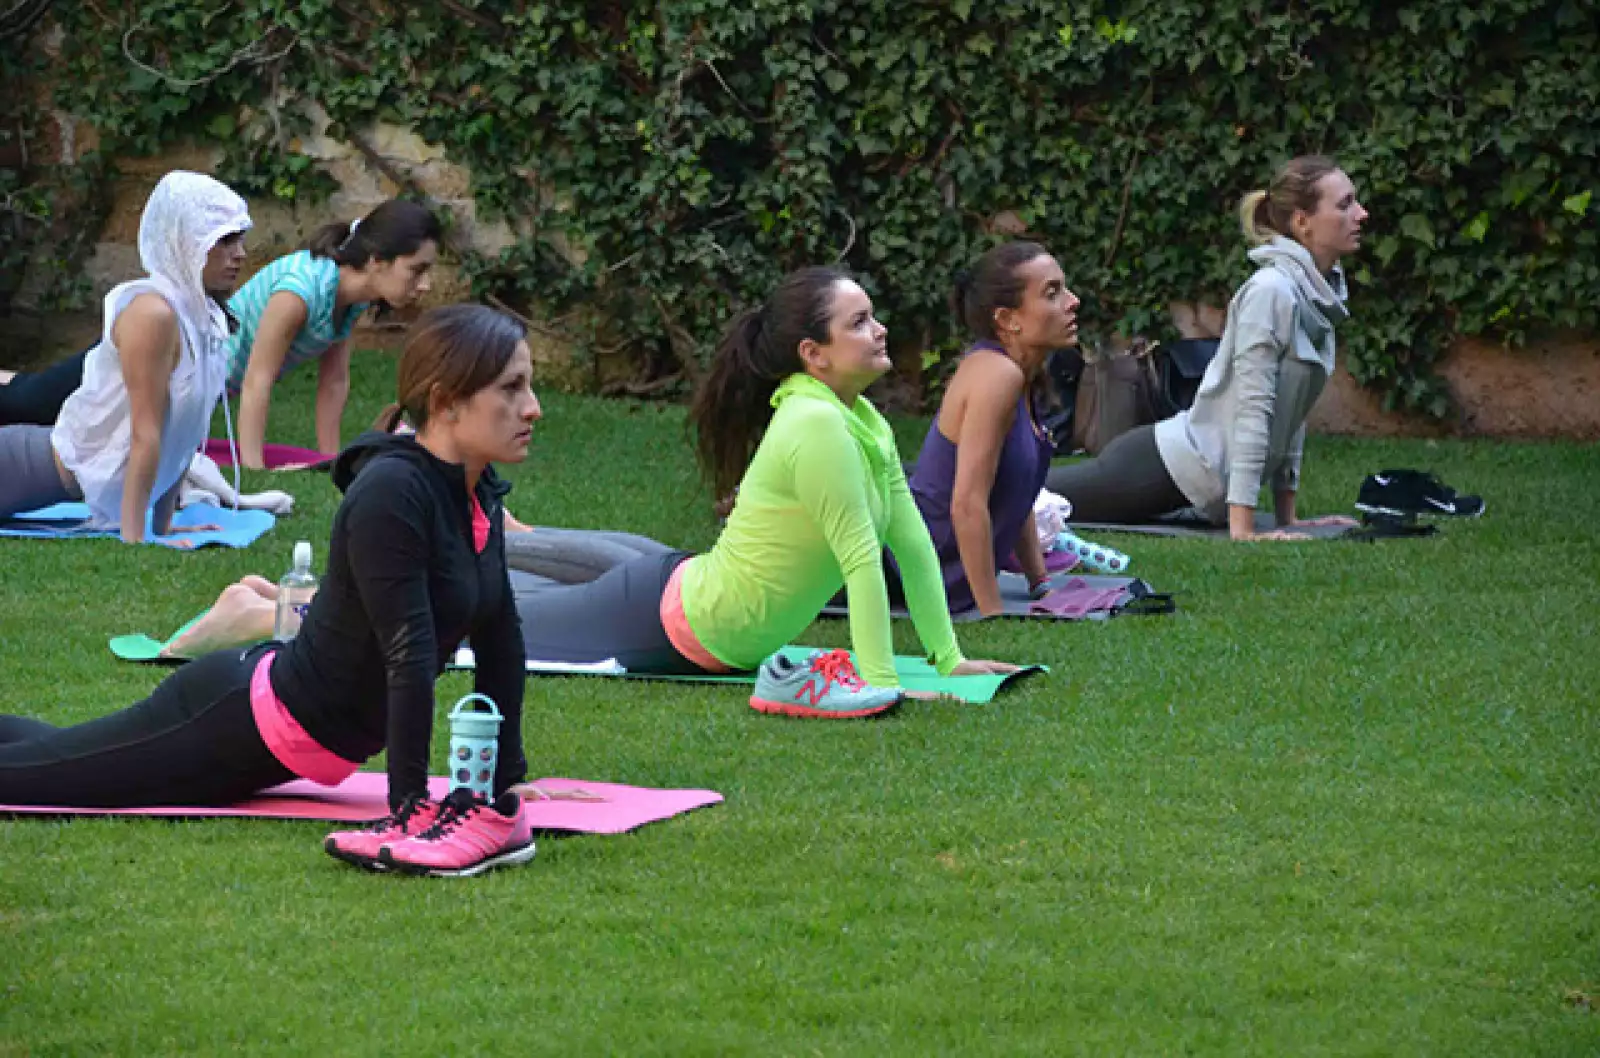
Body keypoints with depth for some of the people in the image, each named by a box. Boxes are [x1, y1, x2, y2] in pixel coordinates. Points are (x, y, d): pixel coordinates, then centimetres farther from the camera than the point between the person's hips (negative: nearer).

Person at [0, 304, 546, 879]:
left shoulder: (478, 496, -2)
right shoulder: (390, 496, -29)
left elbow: (500, 637, 5)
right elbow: (408, 654, -31)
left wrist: (507, 780, 5)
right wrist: (409, 809, -33)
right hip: (239, 719, -9)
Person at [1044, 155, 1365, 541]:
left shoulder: (1322, 293, 7)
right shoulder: (1271, 290, -21)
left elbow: (1292, 408, 14)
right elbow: (1253, 407, -24)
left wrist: (1287, 515, 11)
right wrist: (1242, 527, -27)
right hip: (1169, 465, -9)